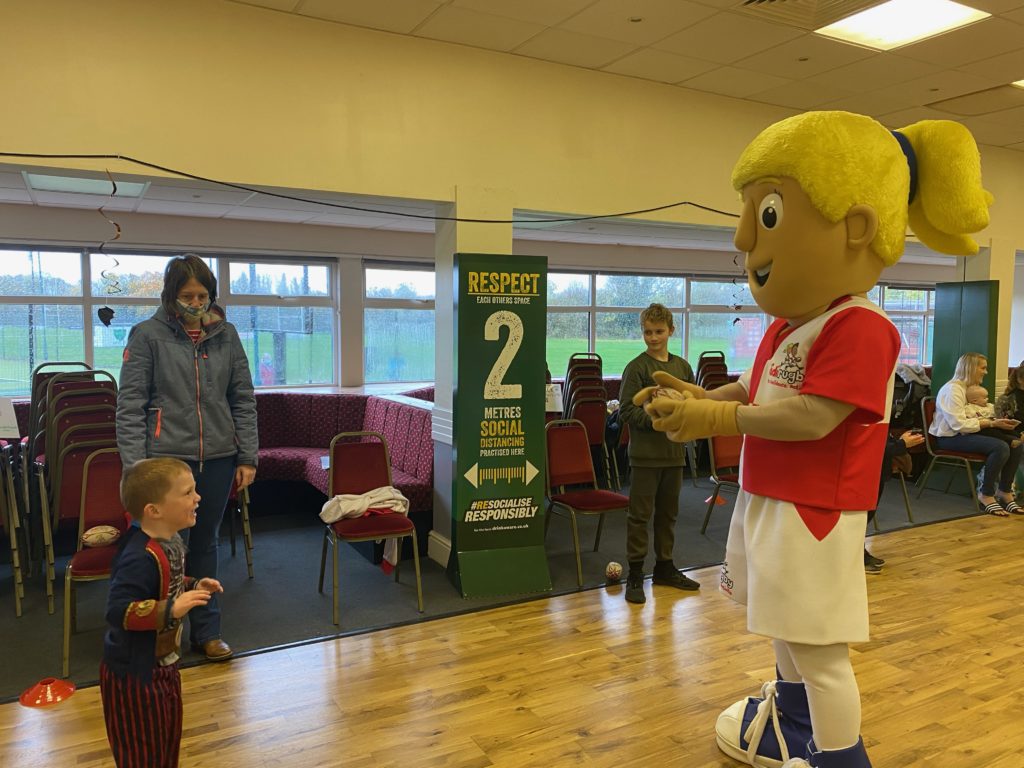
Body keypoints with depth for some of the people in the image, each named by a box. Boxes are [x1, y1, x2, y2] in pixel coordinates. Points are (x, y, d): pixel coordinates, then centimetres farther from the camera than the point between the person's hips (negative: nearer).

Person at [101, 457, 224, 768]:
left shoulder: (171, 540, -1)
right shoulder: (140, 557, -32)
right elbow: (118, 612, -35)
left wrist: (193, 587, 1)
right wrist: (172, 609, -39)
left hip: (163, 662, 9)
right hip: (134, 671, -9)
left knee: (169, 735, 24)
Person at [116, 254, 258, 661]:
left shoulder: (225, 334, 5)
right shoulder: (147, 335, -4)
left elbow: (243, 399, 7)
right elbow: (130, 405, -5)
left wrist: (248, 456, 3)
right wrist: (136, 467, -11)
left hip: (218, 459, 3)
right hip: (167, 459, -3)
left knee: (205, 545, 15)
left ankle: (206, 630, 28)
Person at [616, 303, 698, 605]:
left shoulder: (682, 366, 8)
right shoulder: (637, 367, -7)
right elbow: (626, 410, -11)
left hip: (674, 452, 5)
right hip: (645, 453, -5)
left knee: (668, 512, 15)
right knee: (640, 514, 1)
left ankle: (665, 567, 30)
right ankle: (635, 574, 11)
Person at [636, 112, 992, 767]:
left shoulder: (858, 329, -21)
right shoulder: (788, 328, 10)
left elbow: (812, 417, -27)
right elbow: (754, 393, 16)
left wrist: (722, 419, -22)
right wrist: (701, 400, 0)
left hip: (814, 514, -10)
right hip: (770, 501, 10)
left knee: (818, 648, 0)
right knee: (787, 630, 27)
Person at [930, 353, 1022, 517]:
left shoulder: (971, 387, 14)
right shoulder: (953, 389, -16)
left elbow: (971, 417, 17)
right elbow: (959, 424, -23)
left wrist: (995, 421, 0)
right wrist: (992, 424, -21)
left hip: (965, 433, 9)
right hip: (950, 437, -9)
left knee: (1015, 444, -6)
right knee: (1000, 447, -27)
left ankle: (1005, 491, 4)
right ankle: (986, 495, -13)